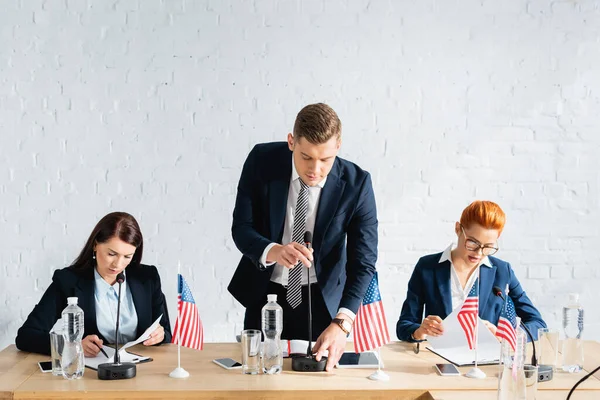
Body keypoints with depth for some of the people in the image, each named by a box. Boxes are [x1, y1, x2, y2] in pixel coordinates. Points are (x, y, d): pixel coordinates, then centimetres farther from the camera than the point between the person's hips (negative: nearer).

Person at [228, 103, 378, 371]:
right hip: (265, 293, 1)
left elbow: (363, 260, -19)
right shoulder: (261, 161, -16)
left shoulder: (356, 183, -19)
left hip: (322, 299, 0)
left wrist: (341, 323, -33)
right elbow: (241, 228, -15)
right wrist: (273, 251, -38)